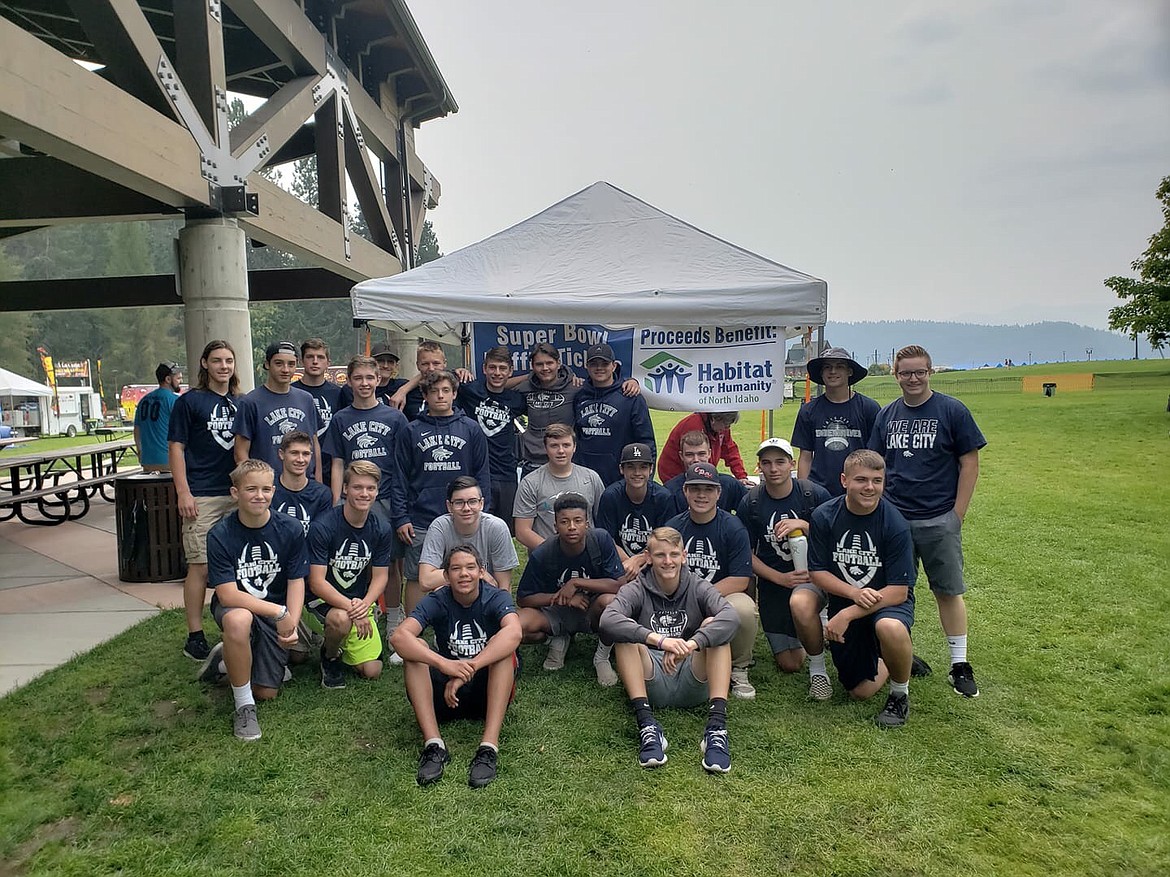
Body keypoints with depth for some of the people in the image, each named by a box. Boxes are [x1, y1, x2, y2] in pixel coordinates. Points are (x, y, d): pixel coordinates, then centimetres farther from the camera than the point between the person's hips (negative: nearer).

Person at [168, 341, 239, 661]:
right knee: (200, 566, -3)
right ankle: (195, 637, 6)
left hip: (237, 494, 5)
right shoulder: (190, 401, -1)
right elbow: (176, 447, -4)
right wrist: (183, 492, -12)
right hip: (202, 496, -5)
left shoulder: (241, 403, 13)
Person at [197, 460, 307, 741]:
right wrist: (279, 612, -30)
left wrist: (291, 623, -23)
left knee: (266, 693, 1)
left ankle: (225, 661, 34)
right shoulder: (220, 535, -17)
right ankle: (243, 706, -19)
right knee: (238, 619, -41)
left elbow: (296, 581, -7)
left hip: (277, 615, 3)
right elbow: (227, 595, -23)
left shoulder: (289, 530, -11)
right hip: (235, 607, -2)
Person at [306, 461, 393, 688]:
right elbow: (317, 583, -20)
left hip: (360, 602, 4)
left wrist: (364, 604, -23)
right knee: (341, 618, -39)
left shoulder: (382, 531, -4)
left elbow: (380, 577, -2)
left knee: (372, 672, -5)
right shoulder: (323, 527, -18)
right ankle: (329, 657, -4)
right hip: (324, 599, -4)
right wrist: (350, 606, -31)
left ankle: (343, 646, 28)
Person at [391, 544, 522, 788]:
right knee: (415, 647, -21)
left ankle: (489, 746, -35)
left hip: (489, 689, -1)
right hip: (446, 694, 2)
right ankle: (433, 743, -30)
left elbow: (513, 632, -33)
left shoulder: (496, 598, -11)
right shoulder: (436, 601, -8)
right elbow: (399, 636, -27)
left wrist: (468, 669, -42)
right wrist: (444, 664, -43)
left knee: (505, 648, -28)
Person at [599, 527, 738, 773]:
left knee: (713, 625, -20)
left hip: (693, 683, 1)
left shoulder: (698, 588, 1)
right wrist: (658, 639, -38)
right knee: (625, 634, -22)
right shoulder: (636, 591, -1)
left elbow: (730, 617, -21)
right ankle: (647, 724, -34)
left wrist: (691, 644, -38)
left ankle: (717, 725, -32)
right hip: (652, 683, 0)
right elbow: (607, 621, -24)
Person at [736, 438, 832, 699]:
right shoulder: (750, 503, -6)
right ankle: (814, 623, 39)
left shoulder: (814, 494, -10)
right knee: (789, 664, 6)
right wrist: (781, 578, -12)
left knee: (800, 604, -40)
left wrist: (803, 525, -22)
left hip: (812, 573, -2)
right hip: (773, 580, 2)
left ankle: (818, 668, -13)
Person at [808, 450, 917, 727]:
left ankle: (900, 693, -8)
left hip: (888, 602, -2)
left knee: (890, 628, -38)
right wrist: (855, 594, -25)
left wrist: (847, 614, -26)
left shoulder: (895, 525, -20)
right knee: (861, 691, 5)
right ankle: (884, 662, 39)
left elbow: (899, 590, -20)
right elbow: (817, 572, -8)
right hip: (844, 601, 3)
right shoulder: (824, 516, -13)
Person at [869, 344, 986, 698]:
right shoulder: (887, 414, 7)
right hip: (893, 519, 3)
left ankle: (960, 665, 16)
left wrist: (957, 515, -7)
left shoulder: (952, 410, -4)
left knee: (948, 591, 5)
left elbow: (970, 463, -3)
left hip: (939, 521, -3)